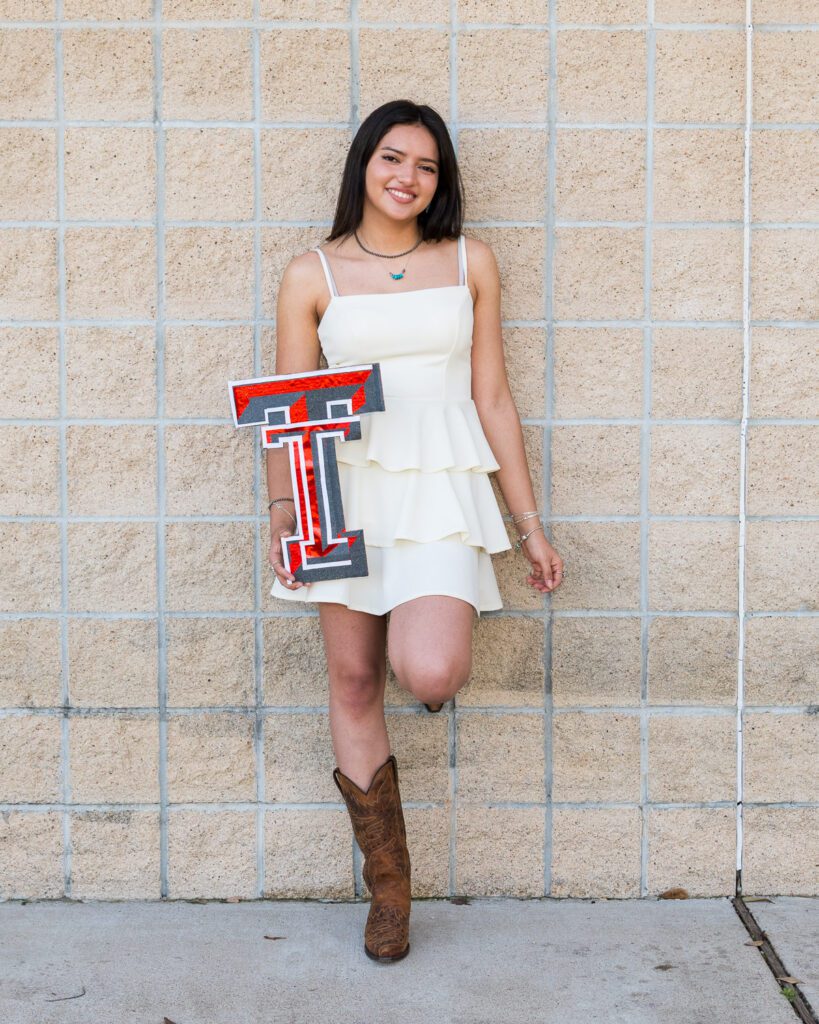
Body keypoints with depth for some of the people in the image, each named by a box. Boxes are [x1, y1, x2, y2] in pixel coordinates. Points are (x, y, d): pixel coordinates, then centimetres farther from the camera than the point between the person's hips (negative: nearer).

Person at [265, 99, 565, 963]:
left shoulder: (470, 263, 8)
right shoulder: (312, 276, 5)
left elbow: (493, 398, 9)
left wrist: (530, 524, 8)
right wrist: (282, 511, -9)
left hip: (443, 490, -1)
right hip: (348, 491, 1)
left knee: (427, 674, -22)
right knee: (353, 685, 4)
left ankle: (439, 648, 19)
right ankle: (388, 886, 21)